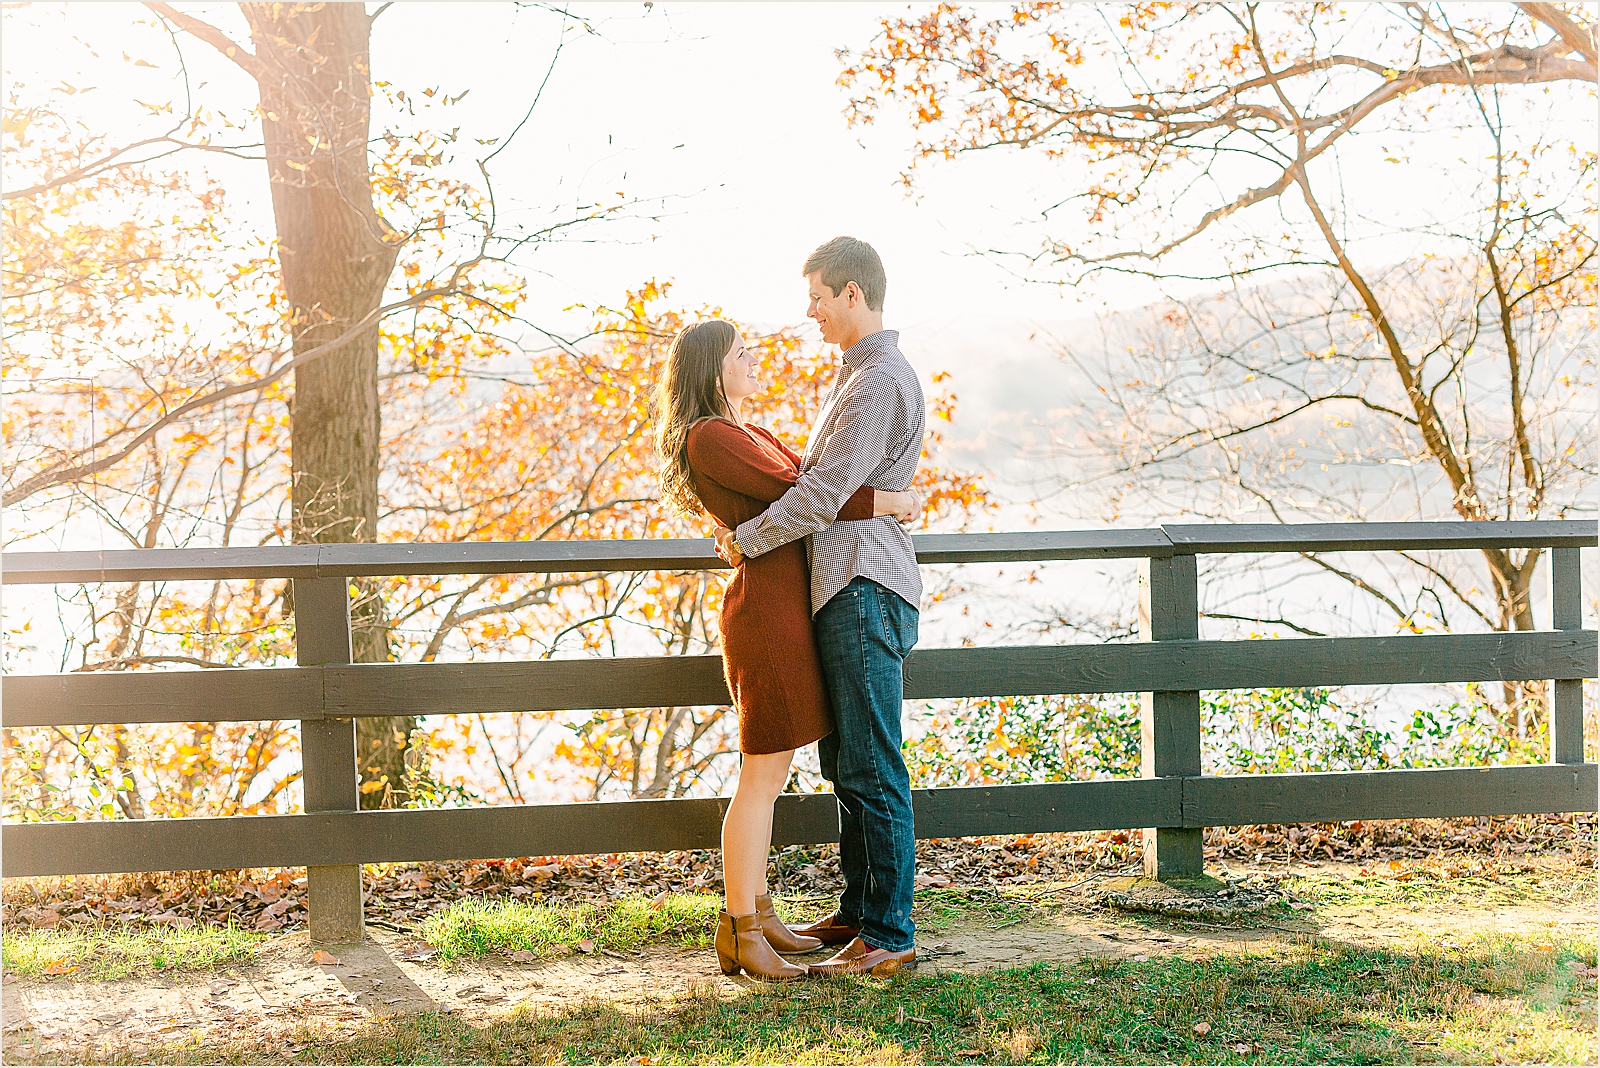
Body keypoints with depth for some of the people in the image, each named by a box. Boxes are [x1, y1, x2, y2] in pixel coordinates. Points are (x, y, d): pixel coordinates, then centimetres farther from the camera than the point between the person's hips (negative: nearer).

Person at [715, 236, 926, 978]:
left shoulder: (881, 381, -14)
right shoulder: (857, 377, 21)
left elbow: (823, 495, -19)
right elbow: (814, 475, 26)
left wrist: (746, 541, -7)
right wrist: (742, 516, 13)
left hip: (865, 589, -11)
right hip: (843, 589, 11)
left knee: (872, 770, -8)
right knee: (844, 762, 16)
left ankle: (889, 937, -3)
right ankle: (858, 912, 25)